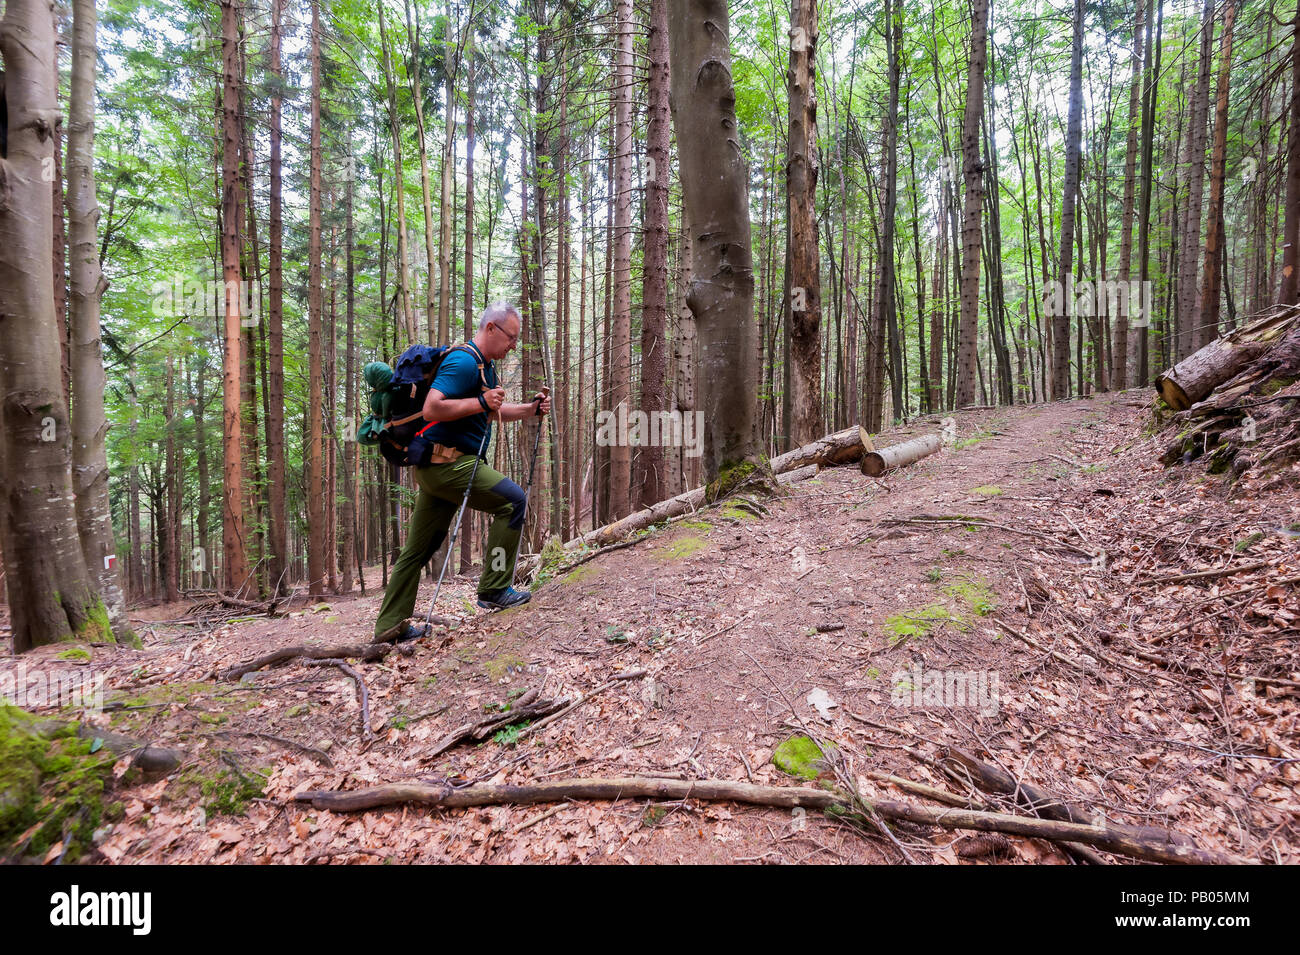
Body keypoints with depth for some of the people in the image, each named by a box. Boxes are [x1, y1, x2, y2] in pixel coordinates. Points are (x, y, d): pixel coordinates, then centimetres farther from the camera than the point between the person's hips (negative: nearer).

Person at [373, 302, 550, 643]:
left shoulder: (484, 365, 19)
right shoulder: (464, 361, -14)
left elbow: (493, 411, 30)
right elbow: (431, 409, -24)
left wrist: (531, 409, 16)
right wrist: (480, 402, -24)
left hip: (441, 465, 11)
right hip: (446, 462, -11)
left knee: (419, 548, 12)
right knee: (512, 499, -12)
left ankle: (390, 625, 21)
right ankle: (494, 589, -5)